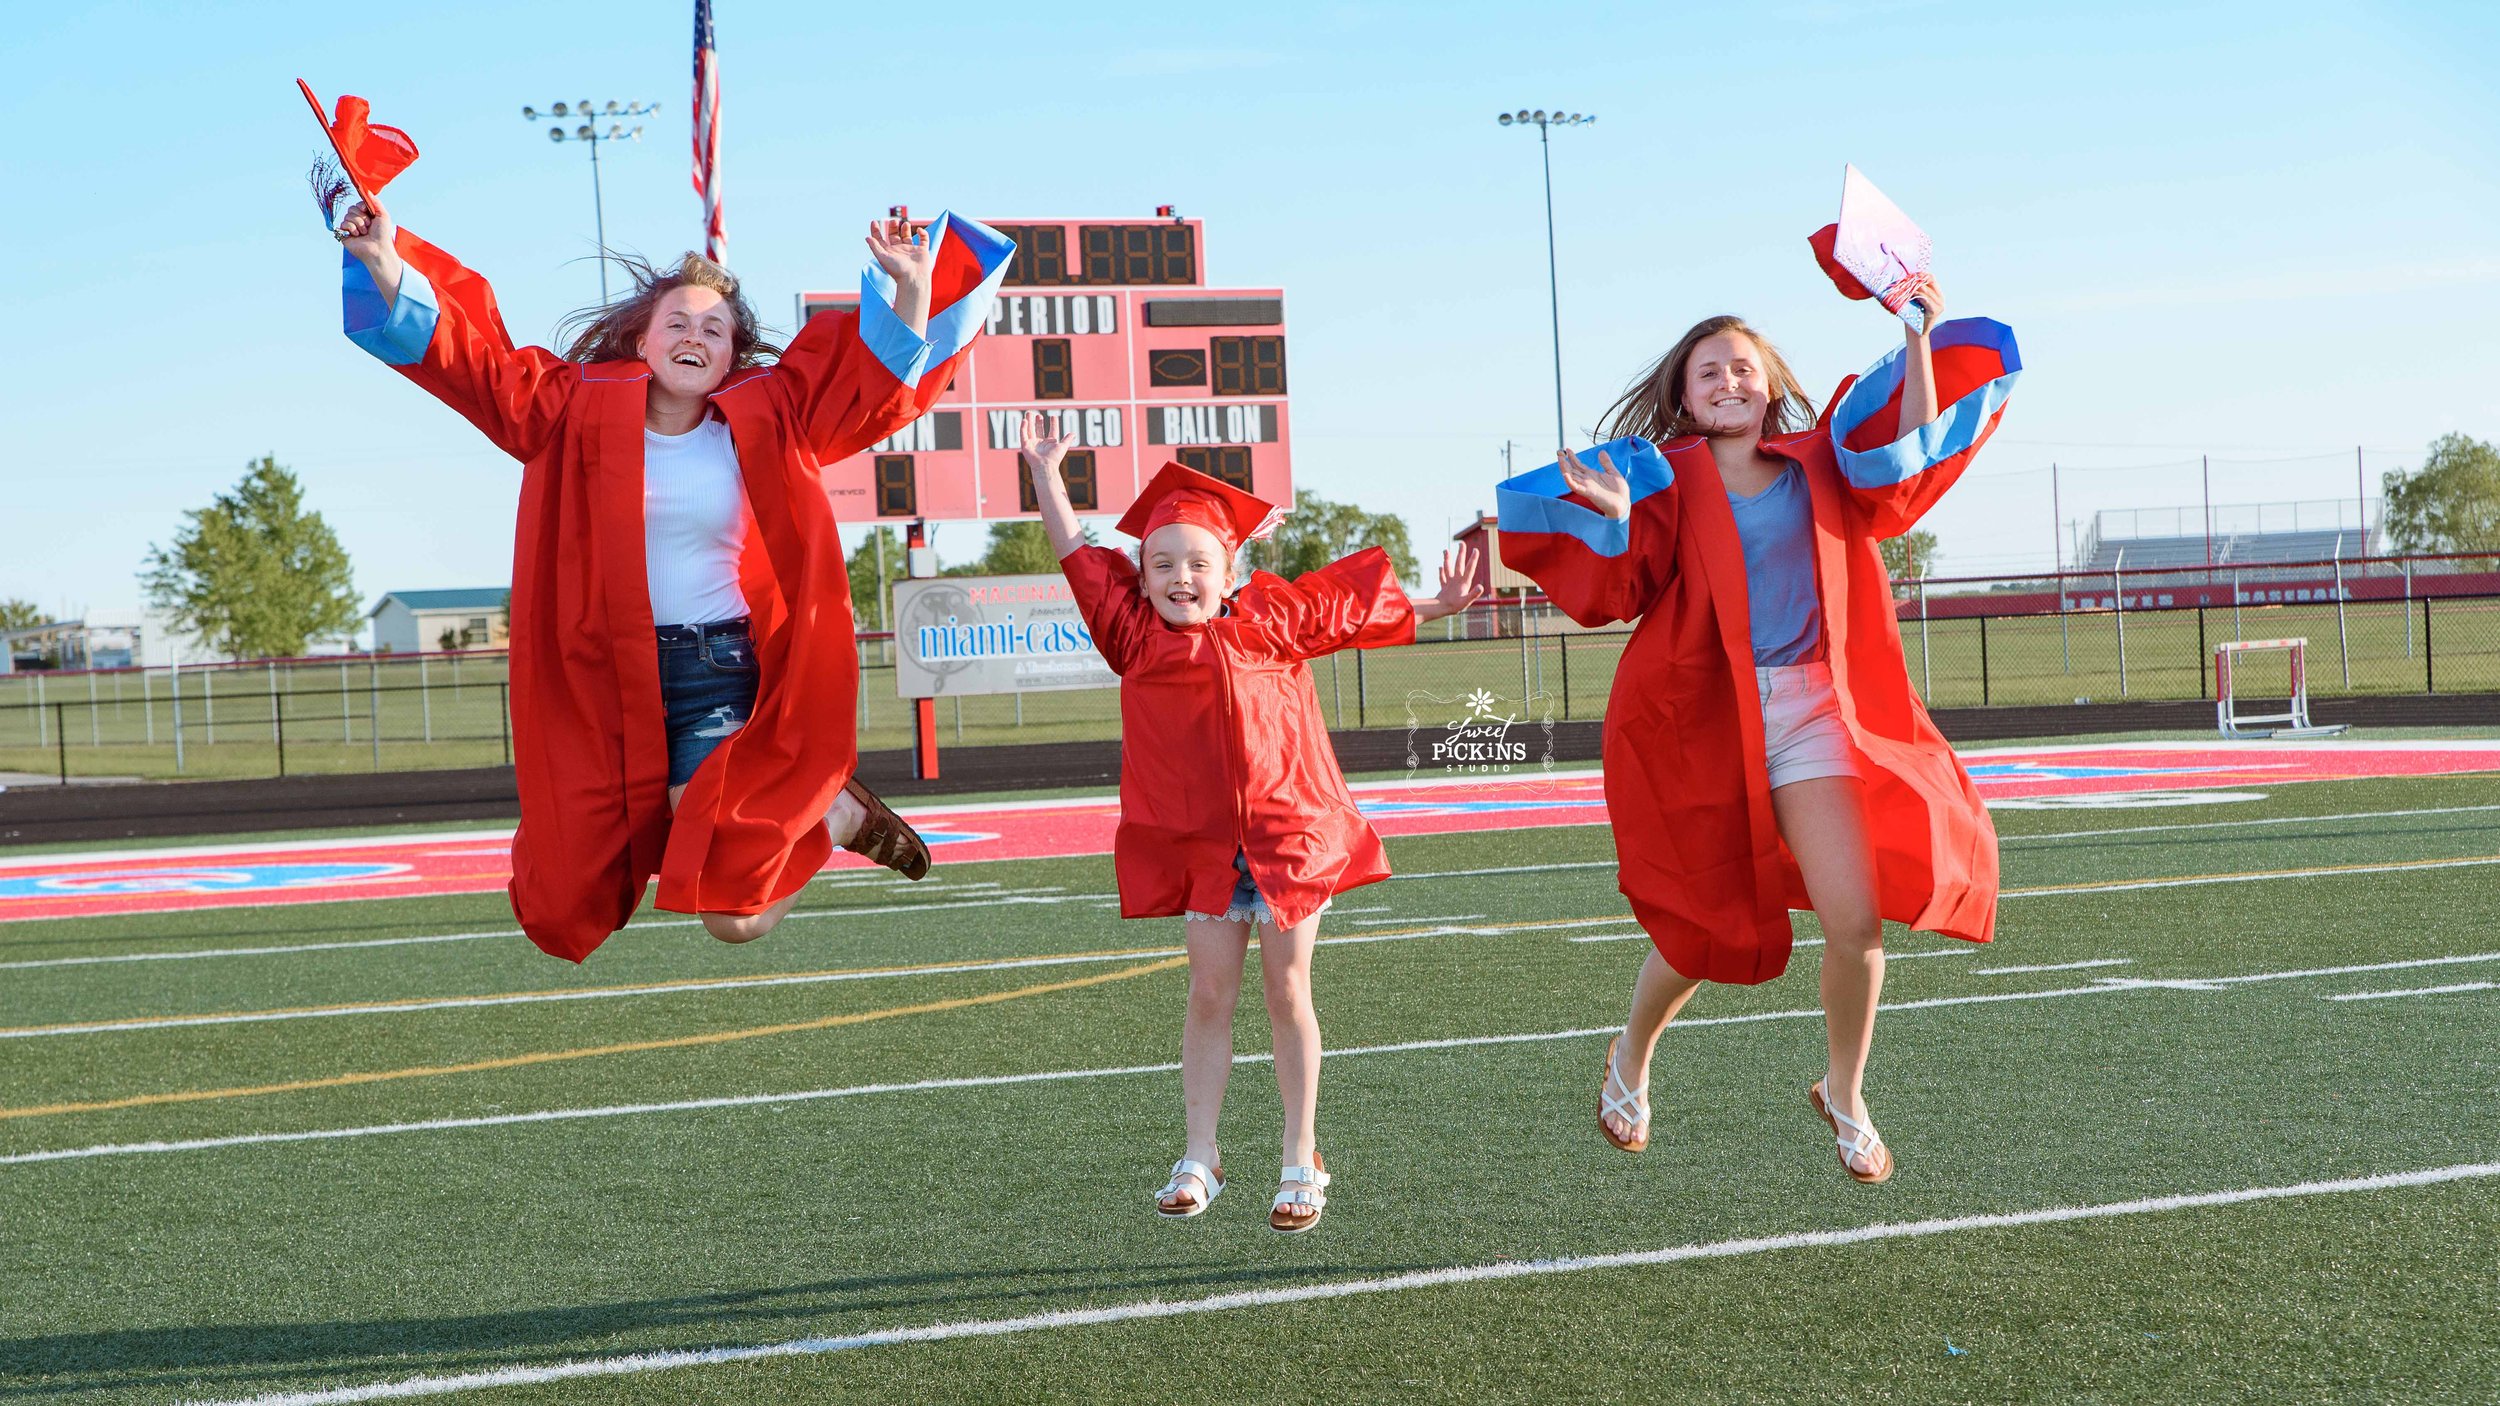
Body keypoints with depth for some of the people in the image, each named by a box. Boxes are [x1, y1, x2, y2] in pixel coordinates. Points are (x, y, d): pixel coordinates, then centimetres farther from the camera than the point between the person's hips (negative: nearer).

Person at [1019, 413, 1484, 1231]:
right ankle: (1199, 1158, 10)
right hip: (1200, 843, 1)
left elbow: (1353, 609, 11)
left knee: (1287, 994, 4)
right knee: (1210, 996, 2)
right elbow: (1080, 561, 5)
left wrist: (1435, 607, 14)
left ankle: (1301, 1163, 12)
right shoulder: (1136, 634, 0)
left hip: (1288, 832, -1)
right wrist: (1046, 473, 6)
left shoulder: (1271, 617, 0)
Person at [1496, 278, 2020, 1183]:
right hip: (1701, 719, -2)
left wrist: (1920, 342, -7)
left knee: (1855, 919, -11)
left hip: (1810, 710, 2)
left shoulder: (1821, 463, 10)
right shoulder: (1665, 478, 2)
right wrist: (1614, 518, -25)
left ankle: (1845, 1096, 14)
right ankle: (1630, 1062, 38)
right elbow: (1615, 592, -6)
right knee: (1705, 932, 8)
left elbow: (1907, 461, -5)